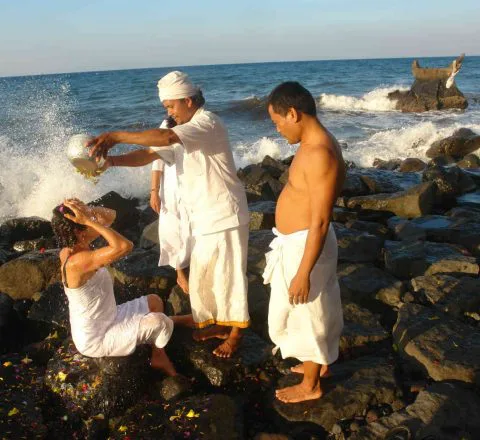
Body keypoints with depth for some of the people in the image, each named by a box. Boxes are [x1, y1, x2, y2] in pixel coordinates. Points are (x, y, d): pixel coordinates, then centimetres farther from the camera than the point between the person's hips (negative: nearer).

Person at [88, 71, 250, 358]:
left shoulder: (207, 122, -18)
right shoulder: (188, 128, 13)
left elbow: (166, 137, -36)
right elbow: (150, 154, 6)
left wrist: (117, 136, -30)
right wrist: (112, 160, -10)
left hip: (225, 215, -9)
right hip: (205, 218, 9)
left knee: (228, 275, 1)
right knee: (202, 275, 16)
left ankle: (236, 333, 17)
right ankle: (218, 322, 32)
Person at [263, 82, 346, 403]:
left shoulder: (319, 154, -28)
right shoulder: (316, 144, 4)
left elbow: (320, 221, -27)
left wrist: (303, 273, -22)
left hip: (304, 246, -10)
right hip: (302, 241, 10)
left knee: (303, 315, 8)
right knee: (317, 310, 25)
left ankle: (310, 386, 29)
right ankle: (321, 362, 47)